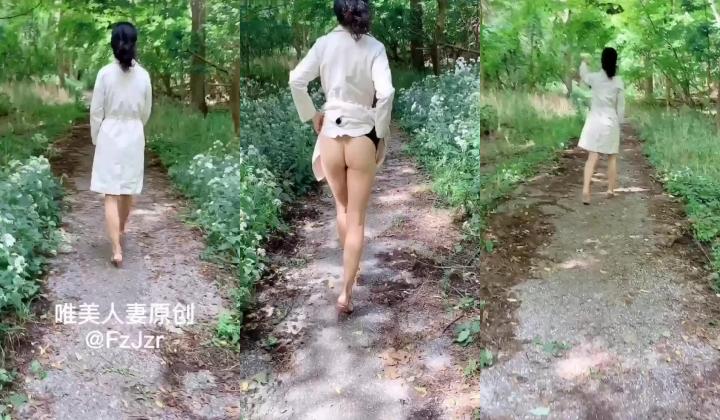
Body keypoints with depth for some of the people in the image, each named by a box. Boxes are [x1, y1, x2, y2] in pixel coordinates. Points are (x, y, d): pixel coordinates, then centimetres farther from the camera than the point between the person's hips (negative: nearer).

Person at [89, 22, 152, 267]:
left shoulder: (105, 73, -11)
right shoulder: (143, 75, -4)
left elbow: (96, 111, -7)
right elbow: (146, 112, 7)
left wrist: (95, 138, 8)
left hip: (110, 136, -3)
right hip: (134, 137, 3)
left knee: (111, 194, -4)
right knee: (128, 189, 20)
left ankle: (116, 250, -10)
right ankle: (121, 227, 43)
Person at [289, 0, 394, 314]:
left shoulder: (324, 43, -1)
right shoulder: (374, 47, -7)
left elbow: (296, 80, -10)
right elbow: (386, 92, -20)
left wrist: (311, 115, 4)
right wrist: (382, 135, -8)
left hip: (330, 135, 2)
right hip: (361, 137, -2)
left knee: (342, 206, 25)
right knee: (357, 219, 7)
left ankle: (349, 268, 41)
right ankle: (346, 291, 3)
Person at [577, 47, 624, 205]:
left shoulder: (594, 77, -4)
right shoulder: (619, 82, -6)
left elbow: (583, 75, 21)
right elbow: (621, 106, -2)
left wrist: (584, 62, 40)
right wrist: (618, 122, 11)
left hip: (594, 121, 0)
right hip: (611, 122, 0)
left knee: (592, 158, -4)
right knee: (612, 158, 15)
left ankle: (586, 190, -20)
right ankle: (611, 190, 21)